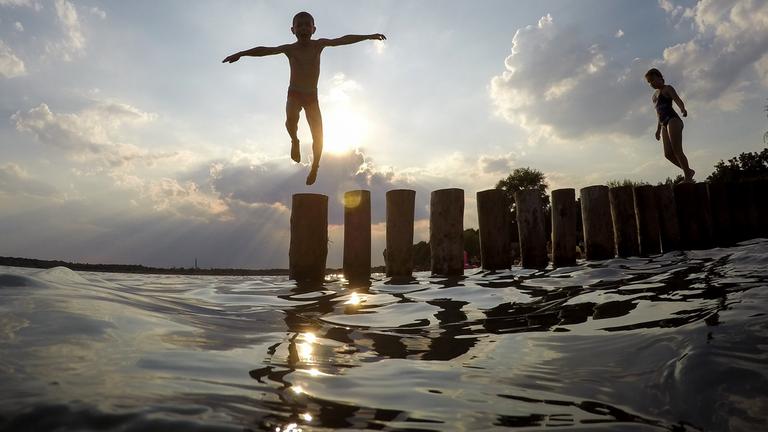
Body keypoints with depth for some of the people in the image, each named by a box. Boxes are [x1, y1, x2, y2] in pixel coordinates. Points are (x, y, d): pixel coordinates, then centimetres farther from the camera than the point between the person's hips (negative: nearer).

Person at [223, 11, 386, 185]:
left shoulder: (318, 44, -6)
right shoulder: (289, 49, -8)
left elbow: (343, 40, -10)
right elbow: (265, 50, -15)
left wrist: (368, 36, -12)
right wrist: (241, 54, -24)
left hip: (312, 96, 1)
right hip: (294, 94, -1)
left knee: (318, 137, -4)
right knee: (291, 119, -34)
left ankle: (314, 168, 20)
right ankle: (295, 141, 0)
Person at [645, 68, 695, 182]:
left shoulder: (667, 89, 2)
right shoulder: (655, 94, 25)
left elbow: (677, 100, -15)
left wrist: (683, 109, -36)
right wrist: (658, 129, 24)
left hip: (673, 121, -8)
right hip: (665, 125, 8)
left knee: (677, 150, -14)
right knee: (668, 153, 0)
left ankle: (688, 177, -12)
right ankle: (688, 171, 12)